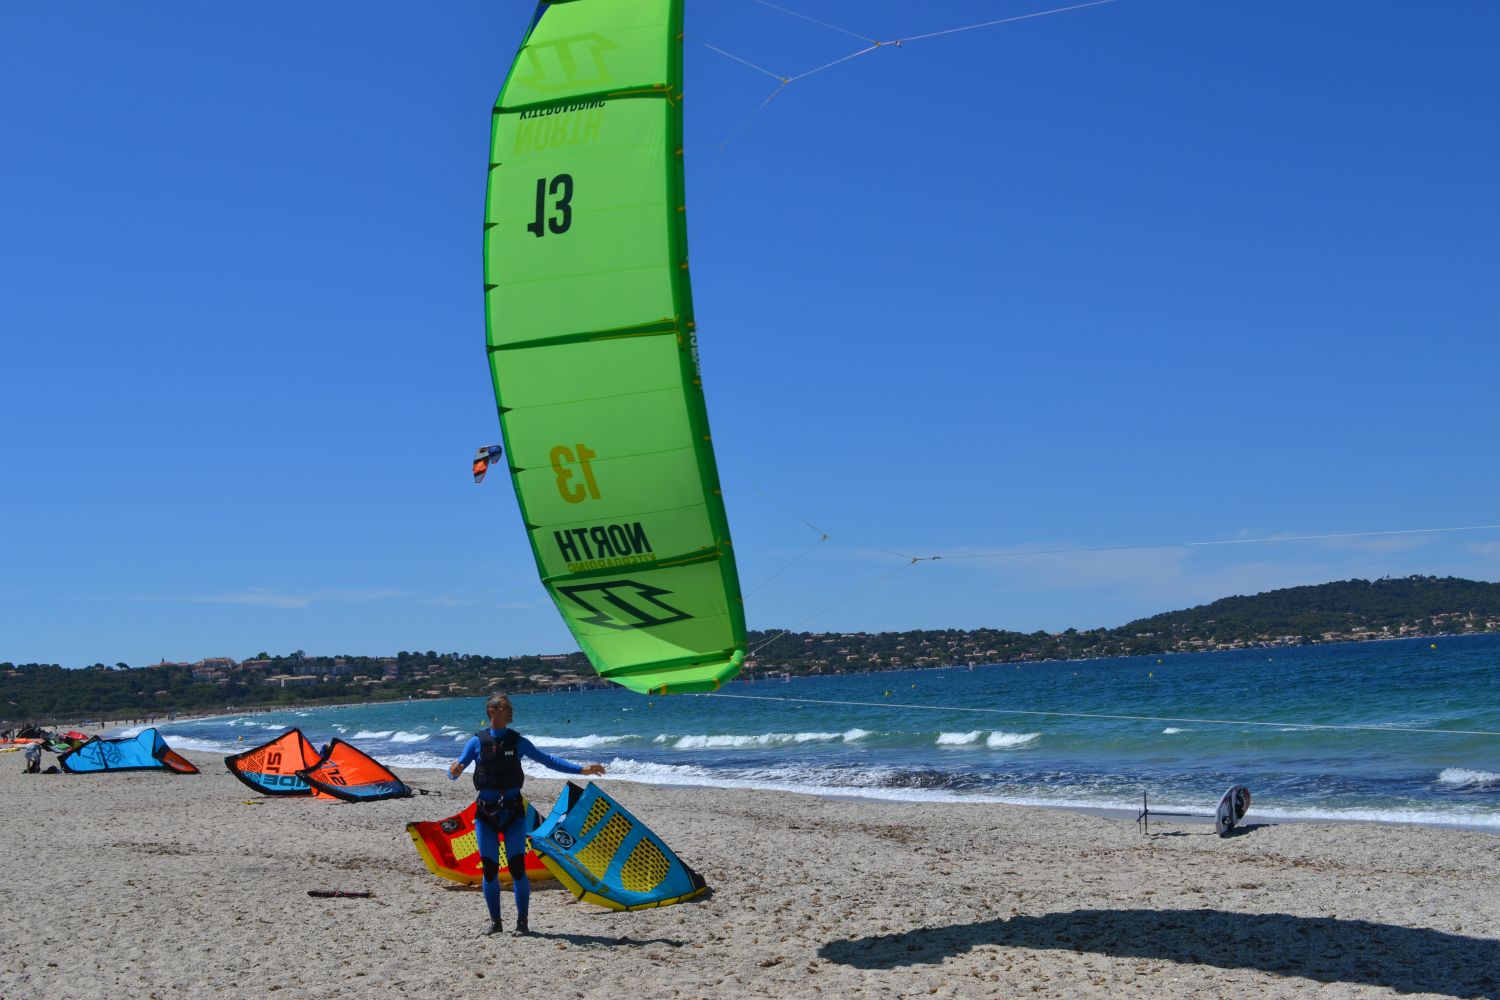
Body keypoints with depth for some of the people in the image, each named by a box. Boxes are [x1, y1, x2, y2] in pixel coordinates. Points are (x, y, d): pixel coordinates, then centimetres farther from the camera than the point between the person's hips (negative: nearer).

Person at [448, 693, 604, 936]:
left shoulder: (518, 741, 6)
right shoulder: (477, 742, 3)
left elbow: (546, 759, 11)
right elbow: (454, 772, 1)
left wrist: (581, 769, 6)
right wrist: (454, 771, -24)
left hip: (513, 811, 0)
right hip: (486, 811, 0)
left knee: (517, 866, -5)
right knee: (489, 869, 1)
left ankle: (522, 921, 3)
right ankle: (495, 921, 14)